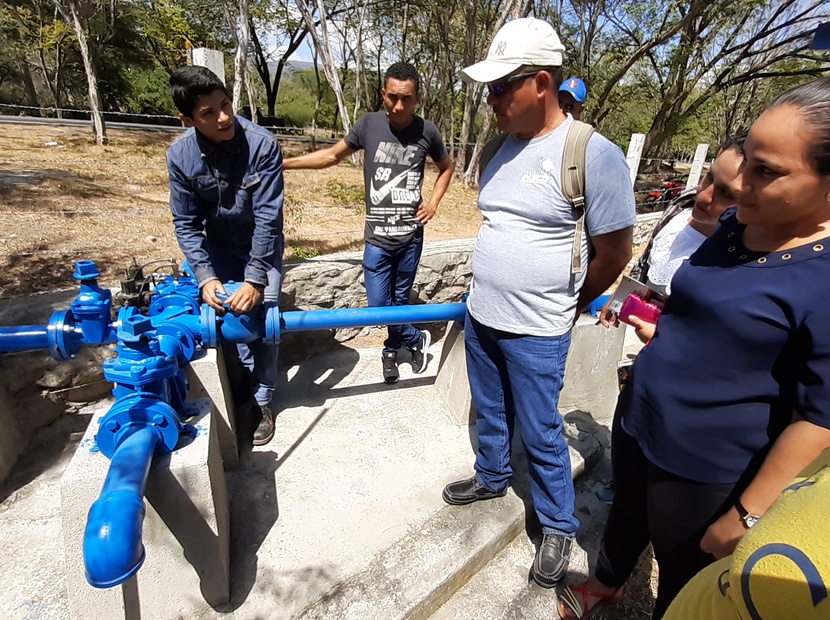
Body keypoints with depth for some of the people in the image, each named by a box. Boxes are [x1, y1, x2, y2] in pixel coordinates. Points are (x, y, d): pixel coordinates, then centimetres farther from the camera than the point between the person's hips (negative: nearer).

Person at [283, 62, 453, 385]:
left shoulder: (427, 131, -3)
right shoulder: (368, 124, -5)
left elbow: (446, 167, 16)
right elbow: (333, 155, 8)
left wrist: (433, 202, 3)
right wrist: (283, 162, 6)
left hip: (411, 236, 0)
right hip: (378, 237, 0)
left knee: (401, 299, 12)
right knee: (378, 304, -2)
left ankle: (391, 351, 36)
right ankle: (416, 340, 25)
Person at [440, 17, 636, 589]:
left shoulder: (594, 155, -16)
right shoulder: (505, 146, 5)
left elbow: (615, 253, -10)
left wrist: (566, 305, 2)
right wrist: (489, 295, 12)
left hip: (535, 334, -6)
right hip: (480, 317, 7)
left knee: (540, 435, 9)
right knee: (490, 412, 23)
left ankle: (559, 527, 34)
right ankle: (491, 478, 49)